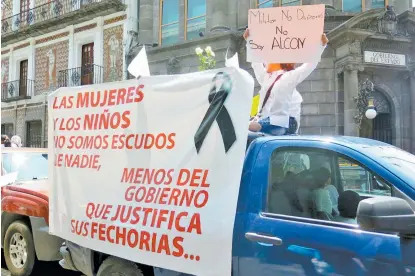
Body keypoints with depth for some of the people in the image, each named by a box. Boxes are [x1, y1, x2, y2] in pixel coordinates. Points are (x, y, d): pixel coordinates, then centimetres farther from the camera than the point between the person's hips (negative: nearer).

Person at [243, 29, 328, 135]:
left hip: (280, 124, -7)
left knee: (251, 126, -31)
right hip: (265, 120, 7)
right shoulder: (265, 77, 21)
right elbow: (256, 62, 31)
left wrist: (321, 46, -8)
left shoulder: (289, 77, 2)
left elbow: (310, 65, -3)